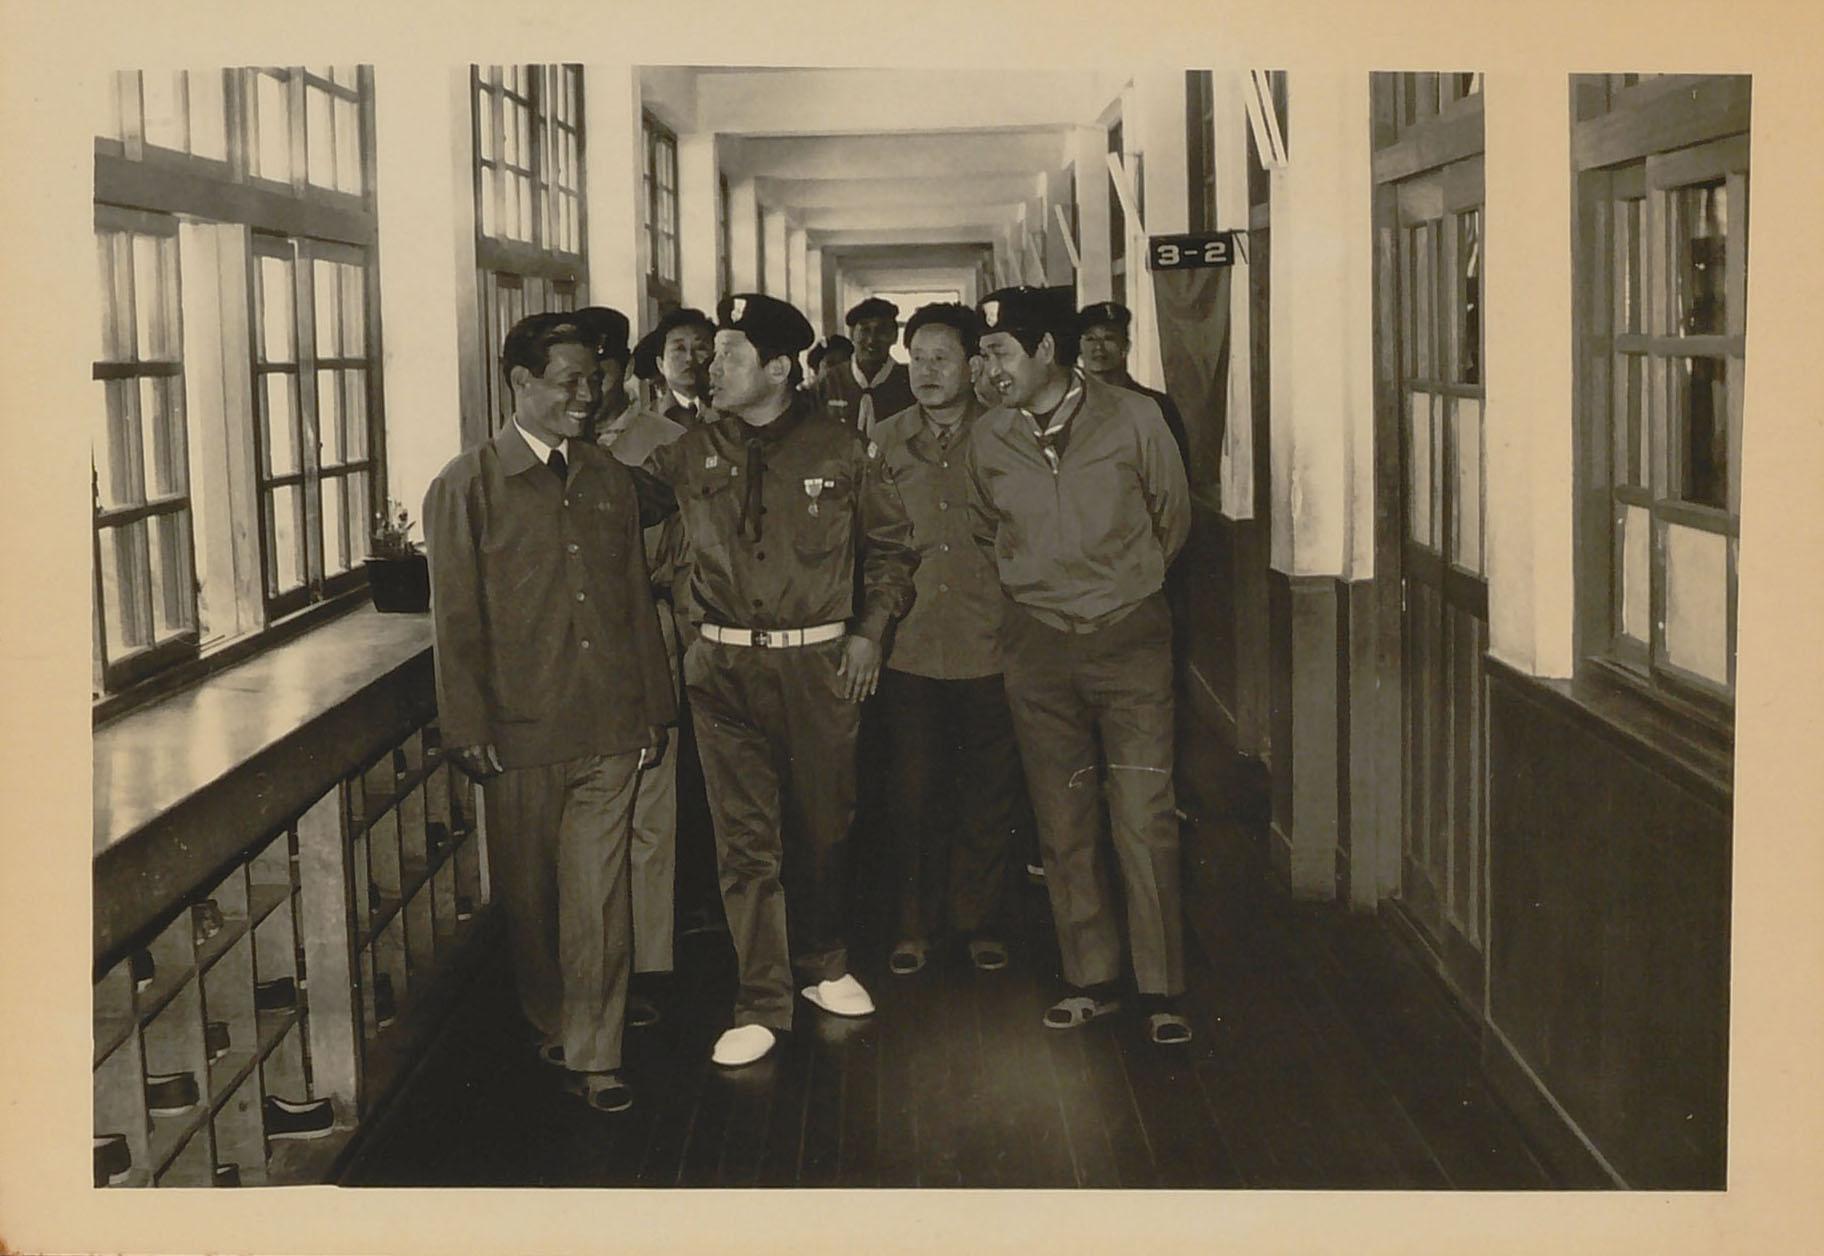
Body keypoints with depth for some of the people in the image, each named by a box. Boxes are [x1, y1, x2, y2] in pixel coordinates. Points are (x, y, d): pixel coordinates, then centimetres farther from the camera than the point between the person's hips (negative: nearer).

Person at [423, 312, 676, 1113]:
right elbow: (455, 618, -4)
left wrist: (654, 708, 12)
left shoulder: (608, 479, 11)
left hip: (610, 730, 3)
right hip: (521, 731, -2)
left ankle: (594, 1055, 9)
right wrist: (468, 729, -7)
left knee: (600, 895, 1)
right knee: (529, 894, 11)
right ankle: (550, 1025, 32)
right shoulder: (467, 486, -3)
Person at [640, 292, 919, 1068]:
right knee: (744, 836, 0)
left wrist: (869, 631, 1)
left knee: (823, 823, 11)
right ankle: (761, 1003, 9)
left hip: (821, 663, 0)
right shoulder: (689, 454, 4)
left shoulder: (841, 452, 1)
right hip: (726, 667, 1)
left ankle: (824, 966, 32)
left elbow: (891, 547, 10)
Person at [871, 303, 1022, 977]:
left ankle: (981, 922, 23)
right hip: (910, 645, 1)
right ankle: (914, 926, 20)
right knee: (911, 794, 6)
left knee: (987, 795, 8)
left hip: (988, 646, -1)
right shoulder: (882, 443, 6)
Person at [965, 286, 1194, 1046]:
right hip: (1038, 646, 3)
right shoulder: (988, 438, 1)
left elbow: (1173, 520, 8)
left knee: (1144, 819, -5)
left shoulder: (1132, 420, -6)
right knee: (1063, 823, 7)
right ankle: (1090, 979, 19)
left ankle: (1162, 989, 5)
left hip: (1130, 637, -3)